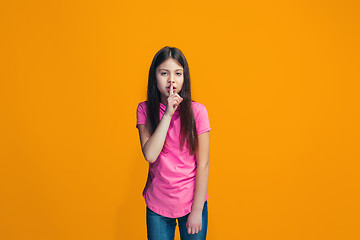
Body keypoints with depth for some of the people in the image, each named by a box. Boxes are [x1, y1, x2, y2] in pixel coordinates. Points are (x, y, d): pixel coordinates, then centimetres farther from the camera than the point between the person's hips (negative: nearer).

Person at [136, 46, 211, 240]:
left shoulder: (197, 111, -10)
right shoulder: (145, 110, -4)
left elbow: (203, 164, -8)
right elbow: (150, 155, -17)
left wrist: (197, 210, -9)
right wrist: (168, 114, -21)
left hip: (192, 202, -1)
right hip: (158, 205, 1)